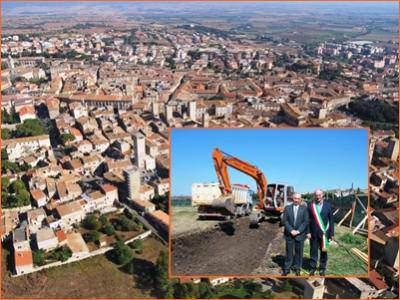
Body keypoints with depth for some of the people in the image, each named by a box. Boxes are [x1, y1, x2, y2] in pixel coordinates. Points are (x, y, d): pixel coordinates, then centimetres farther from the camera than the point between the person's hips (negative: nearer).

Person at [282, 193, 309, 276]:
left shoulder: (304, 208, 1)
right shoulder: (287, 208, 2)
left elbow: (306, 221, -4)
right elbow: (284, 221, -2)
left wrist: (298, 231, -12)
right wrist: (291, 230, -12)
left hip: (300, 234, 0)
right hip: (289, 234, 1)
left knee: (299, 252, 5)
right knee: (289, 252, 6)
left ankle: (297, 268, 17)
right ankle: (287, 269, 14)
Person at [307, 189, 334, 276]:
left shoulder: (328, 205, 1)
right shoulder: (310, 205, 0)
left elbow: (331, 220, 3)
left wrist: (331, 233, 1)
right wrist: (308, 232, -5)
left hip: (324, 233, 0)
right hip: (313, 233, 0)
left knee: (323, 251, 8)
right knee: (313, 251, 7)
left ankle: (322, 268, 22)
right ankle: (312, 268, 19)